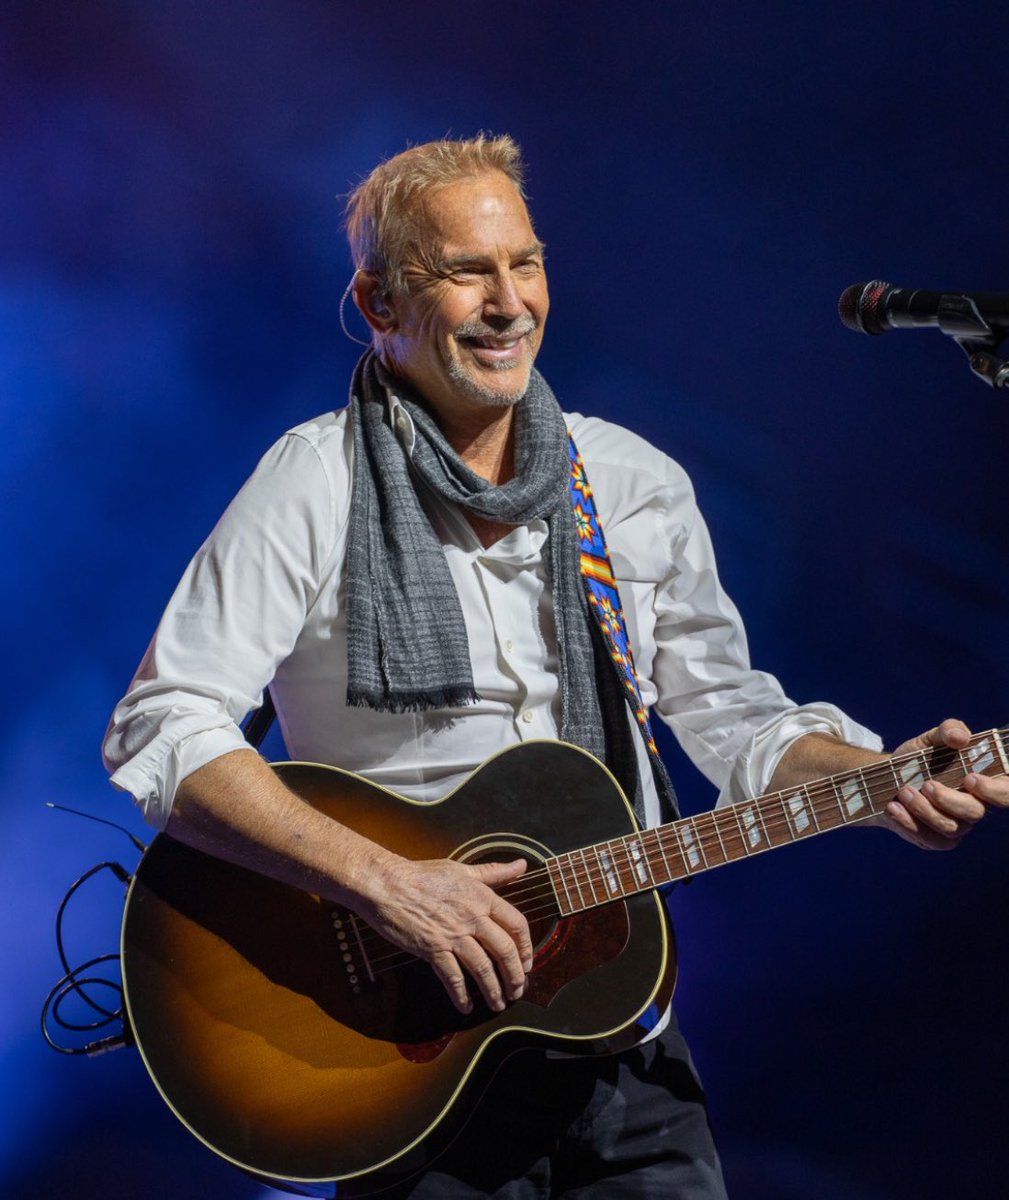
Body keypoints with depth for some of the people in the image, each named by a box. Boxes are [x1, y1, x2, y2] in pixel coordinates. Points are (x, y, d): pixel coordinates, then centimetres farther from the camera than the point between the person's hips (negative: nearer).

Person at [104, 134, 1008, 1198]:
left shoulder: (637, 483, 5)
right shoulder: (315, 485, -10)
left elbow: (724, 708, 10)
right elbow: (159, 731, -16)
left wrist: (879, 782, -9)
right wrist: (382, 882, -24)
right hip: (404, 1042, -4)